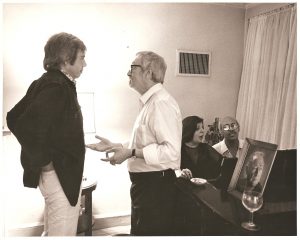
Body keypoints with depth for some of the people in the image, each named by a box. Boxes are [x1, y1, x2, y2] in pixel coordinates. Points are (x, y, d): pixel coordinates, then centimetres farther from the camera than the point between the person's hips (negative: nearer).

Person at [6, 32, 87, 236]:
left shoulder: (48, 82, 9)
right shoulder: (56, 86, -19)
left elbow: (14, 117, 13)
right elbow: (25, 125, -31)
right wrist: (43, 161, -19)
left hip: (62, 173, 10)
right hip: (61, 174, -10)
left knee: (52, 232, 22)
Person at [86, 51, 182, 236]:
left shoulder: (161, 103, -20)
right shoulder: (150, 102, 13)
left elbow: (171, 151, -28)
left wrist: (131, 153, -24)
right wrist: (113, 146, 12)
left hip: (155, 186, -10)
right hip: (145, 183, 10)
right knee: (140, 232, 24)